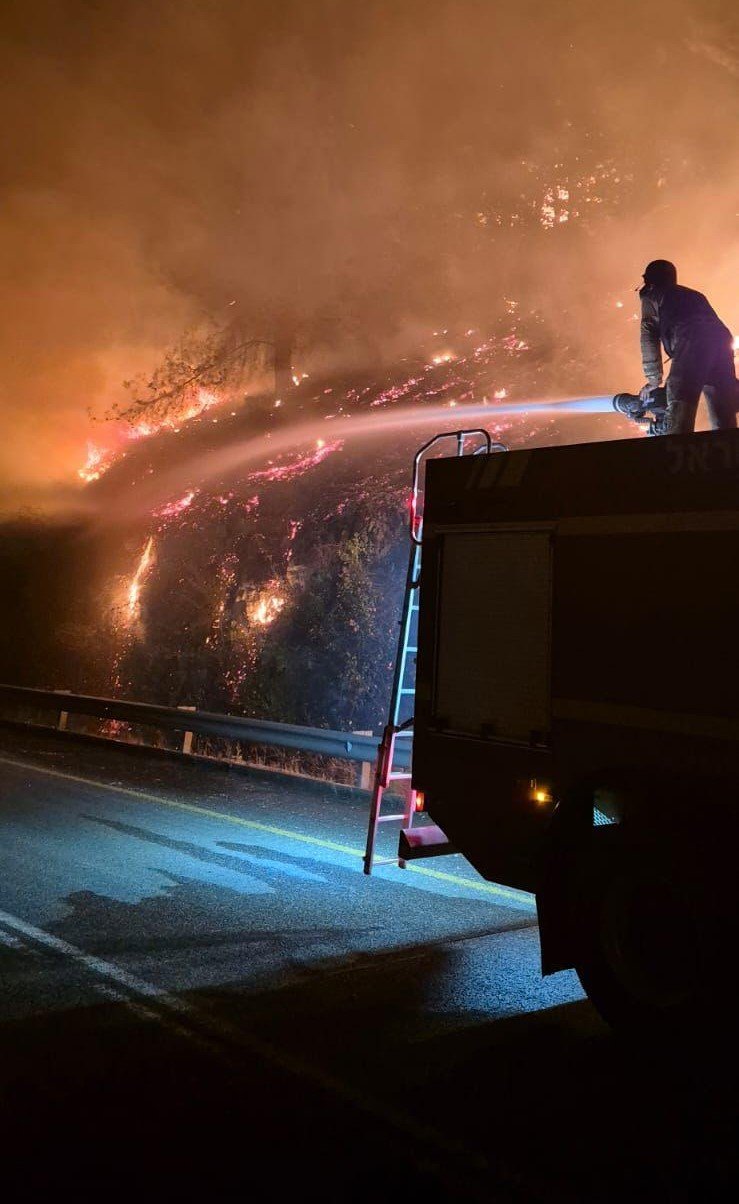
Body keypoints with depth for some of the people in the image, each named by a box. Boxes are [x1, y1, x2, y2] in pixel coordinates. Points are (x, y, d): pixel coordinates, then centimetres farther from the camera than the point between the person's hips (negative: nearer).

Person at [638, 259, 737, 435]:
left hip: (690, 344, -6)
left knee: (677, 418, -18)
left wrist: (653, 380, 12)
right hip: (722, 341, 6)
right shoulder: (694, 295, 41)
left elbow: (649, 336, 12)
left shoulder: (652, 296, 23)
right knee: (724, 423, 1)